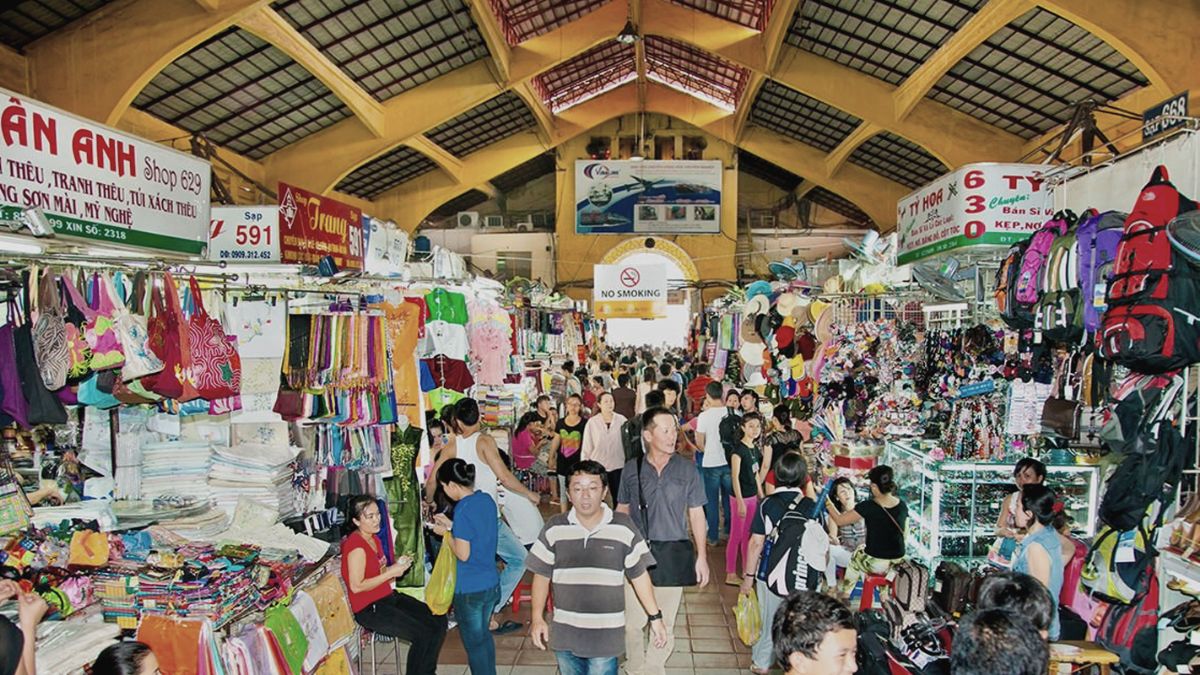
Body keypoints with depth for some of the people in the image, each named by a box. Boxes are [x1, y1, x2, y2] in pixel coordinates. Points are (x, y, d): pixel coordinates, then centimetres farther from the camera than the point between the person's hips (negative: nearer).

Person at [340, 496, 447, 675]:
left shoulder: (374, 539, 11)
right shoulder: (356, 545, -18)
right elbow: (356, 586, -21)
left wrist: (398, 566, -3)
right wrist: (391, 572, -18)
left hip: (389, 597, 9)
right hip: (369, 608, -9)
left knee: (439, 621, -1)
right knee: (422, 635, -21)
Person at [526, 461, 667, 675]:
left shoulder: (623, 527, -8)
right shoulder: (554, 529, -5)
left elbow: (639, 575, 0)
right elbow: (542, 575, 4)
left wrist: (655, 617, 3)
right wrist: (537, 618, 1)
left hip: (606, 635, -2)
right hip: (565, 634, 2)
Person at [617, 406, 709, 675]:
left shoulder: (687, 469, -2)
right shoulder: (632, 468, -1)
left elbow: (696, 514, 4)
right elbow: (622, 510, 8)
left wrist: (701, 556, 2)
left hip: (673, 553, 0)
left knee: (665, 623, 10)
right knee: (632, 622, 6)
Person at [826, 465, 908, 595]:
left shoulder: (868, 506, -20)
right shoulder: (902, 505, -5)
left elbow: (840, 520, -11)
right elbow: (903, 534, 10)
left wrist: (826, 500, 0)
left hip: (876, 564, -4)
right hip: (898, 563, 4)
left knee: (856, 556, 27)